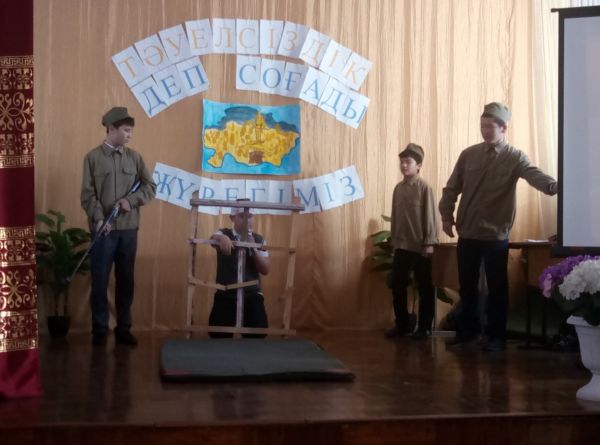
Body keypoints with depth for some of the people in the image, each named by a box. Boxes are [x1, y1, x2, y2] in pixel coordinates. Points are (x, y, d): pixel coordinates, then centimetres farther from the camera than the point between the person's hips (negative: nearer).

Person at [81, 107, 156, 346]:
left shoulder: (134, 157, 8)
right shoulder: (93, 157, -1)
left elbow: (150, 187, 5)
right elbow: (88, 194, -5)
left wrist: (131, 200, -11)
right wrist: (99, 219, -18)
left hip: (129, 229, 3)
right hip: (103, 229, -3)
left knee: (126, 281, 8)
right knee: (100, 281, 1)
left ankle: (123, 329, 17)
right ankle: (99, 330, 11)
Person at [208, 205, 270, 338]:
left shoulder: (259, 240, 7)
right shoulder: (224, 233, 2)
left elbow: (265, 270, 0)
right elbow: (214, 238, -25)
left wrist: (254, 249, -16)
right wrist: (222, 238, -51)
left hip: (252, 294, 1)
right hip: (226, 293, -1)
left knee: (258, 332, -12)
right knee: (218, 334, -10)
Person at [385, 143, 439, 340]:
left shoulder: (424, 188, -8)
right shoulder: (398, 188, 8)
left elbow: (430, 217, -9)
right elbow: (395, 216, 12)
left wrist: (429, 243, -12)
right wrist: (393, 240, 12)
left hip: (420, 246, -5)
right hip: (401, 246, 5)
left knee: (425, 288, 4)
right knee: (397, 285, 7)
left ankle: (424, 327, 13)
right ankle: (402, 324, 19)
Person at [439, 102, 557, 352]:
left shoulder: (514, 158, -5)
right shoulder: (469, 154, 4)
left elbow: (534, 175, -24)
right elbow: (452, 188, 9)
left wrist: (554, 186, -43)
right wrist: (446, 216, 5)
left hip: (496, 236, -3)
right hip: (467, 234, 3)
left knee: (497, 287, 4)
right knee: (467, 286, 12)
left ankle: (496, 336, 13)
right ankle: (467, 330, 25)